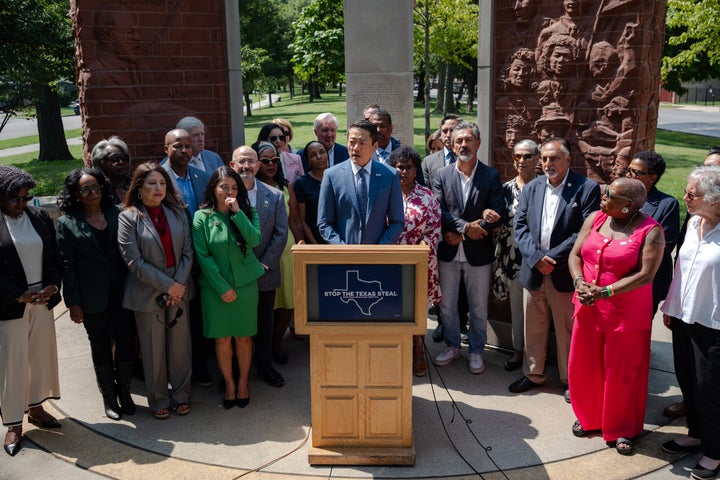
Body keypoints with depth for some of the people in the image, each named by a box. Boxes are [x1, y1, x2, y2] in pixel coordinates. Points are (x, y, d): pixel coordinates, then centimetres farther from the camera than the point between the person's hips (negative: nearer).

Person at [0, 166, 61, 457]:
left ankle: (35, 407, 33)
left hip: (42, 301, 4)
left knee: (42, 355, 14)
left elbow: (54, 257, 7)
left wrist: (53, 286, -8)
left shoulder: (40, 217, 4)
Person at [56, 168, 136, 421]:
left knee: (126, 343, 7)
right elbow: (67, 265, -5)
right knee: (101, 348, 12)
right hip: (93, 297, -1)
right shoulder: (67, 223, -4)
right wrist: (73, 302, -8)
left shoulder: (116, 214, 2)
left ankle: (124, 392, 27)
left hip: (121, 292, 2)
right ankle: (109, 397, 27)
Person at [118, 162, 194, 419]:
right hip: (147, 293, -3)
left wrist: (179, 284, -11)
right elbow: (134, 261, -12)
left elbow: (188, 251, 2)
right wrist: (167, 285, -15)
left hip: (178, 290, 3)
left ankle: (181, 395, 27)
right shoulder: (128, 217, -7)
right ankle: (159, 400, 24)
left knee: (180, 344, 10)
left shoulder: (177, 212, 6)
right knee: (153, 349, 7)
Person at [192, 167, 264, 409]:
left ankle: (243, 382, 25)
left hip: (245, 284, 1)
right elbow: (202, 256, -7)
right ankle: (229, 383, 23)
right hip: (216, 286, -1)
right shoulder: (201, 217, -4)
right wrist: (222, 288, -11)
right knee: (222, 337, 6)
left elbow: (255, 240, -16)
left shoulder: (247, 213, 2)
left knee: (244, 336, 8)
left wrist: (237, 212, -19)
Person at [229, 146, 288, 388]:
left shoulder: (275, 196, -1)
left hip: (264, 274, 2)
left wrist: (263, 264, -9)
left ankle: (264, 365, 33)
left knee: (264, 322, 15)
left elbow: (281, 234, -2)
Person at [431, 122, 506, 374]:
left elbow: (498, 214, -9)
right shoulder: (442, 175, 2)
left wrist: (461, 235, -14)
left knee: (479, 307, 10)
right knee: (447, 304, 13)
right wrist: (465, 227, -21)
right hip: (448, 252, 2)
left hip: (478, 252, -1)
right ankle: (452, 345, 32)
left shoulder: (491, 175, -2)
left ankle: (476, 350, 27)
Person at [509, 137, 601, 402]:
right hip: (533, 271, 4)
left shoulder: (587, 189, -7)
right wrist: (535, 258, -13)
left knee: (567, 330, 9)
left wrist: (553, 258, -17)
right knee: (533, 327, 16)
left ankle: (569, 379, 26)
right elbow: (520, 226, 2)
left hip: (565, 273, -4)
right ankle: (534, 373, 33)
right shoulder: (531, 188, 7)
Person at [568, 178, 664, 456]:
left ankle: (622, 429, 28)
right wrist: (579, 282, -15)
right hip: (588, 309, 5)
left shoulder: (650, 231, -14)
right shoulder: (594, 219, 2)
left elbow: (646, 274, -19)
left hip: (626, 314, -5)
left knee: (622, 374, 8)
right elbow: (575, 255, 4)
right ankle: (588, 417, 36)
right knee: (584, 367, 14)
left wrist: (605, 292, -23)